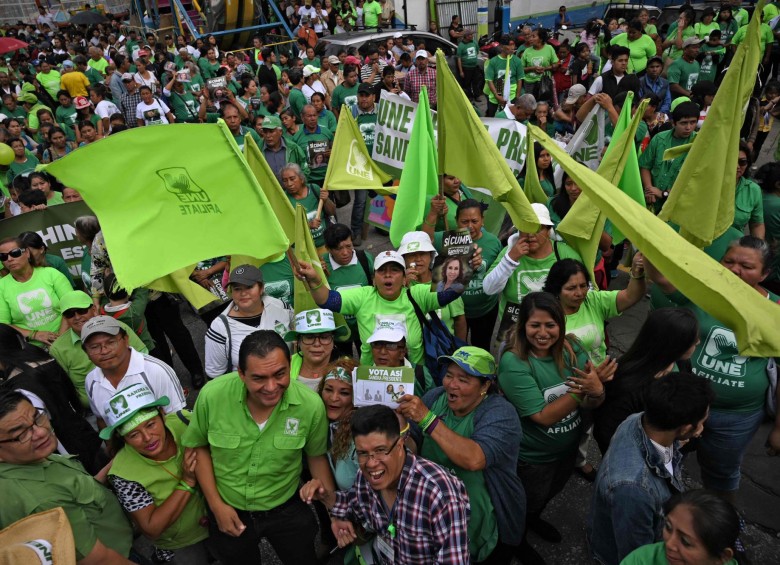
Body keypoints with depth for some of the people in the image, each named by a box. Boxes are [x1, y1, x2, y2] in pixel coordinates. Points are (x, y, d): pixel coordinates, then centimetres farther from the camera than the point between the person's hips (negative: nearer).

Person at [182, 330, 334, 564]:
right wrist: (216, 505, -7)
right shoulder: (212, 395, -24)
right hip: (228, 511, 1)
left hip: (287, 509, 0)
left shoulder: (311, 405, -24)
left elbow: (316, 456, -6)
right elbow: (198, 447, -6)